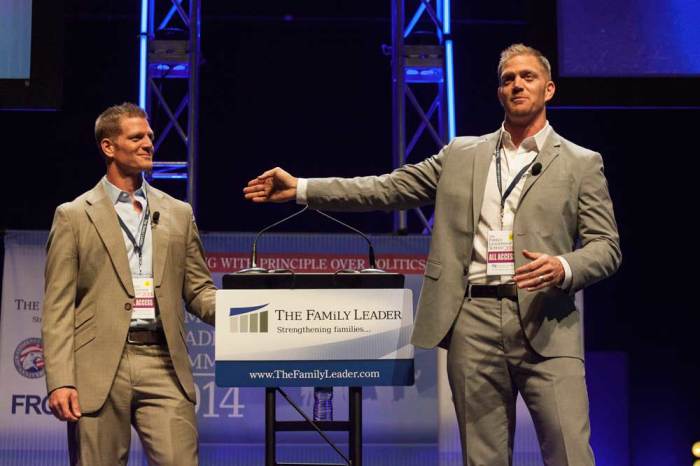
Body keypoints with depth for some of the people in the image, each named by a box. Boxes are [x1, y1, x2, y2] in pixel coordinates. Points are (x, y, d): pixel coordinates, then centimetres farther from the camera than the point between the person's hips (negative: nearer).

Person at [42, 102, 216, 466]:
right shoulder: (74, 216, 6)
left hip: (164, 365, 2)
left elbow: (198, 289, 16)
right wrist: (60, 381, -9)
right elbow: (58, 307, 1)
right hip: (99, 367, -2)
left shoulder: (178, 213, 16)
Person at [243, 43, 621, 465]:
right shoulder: (461, 154, 15)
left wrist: (563, 268, -18)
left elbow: (606, 246, 4)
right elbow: (388, 188, 14)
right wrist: (300, 188, 7)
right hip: (473, 323, 2)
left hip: (546, 326, -2)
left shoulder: (582, 163, 8)